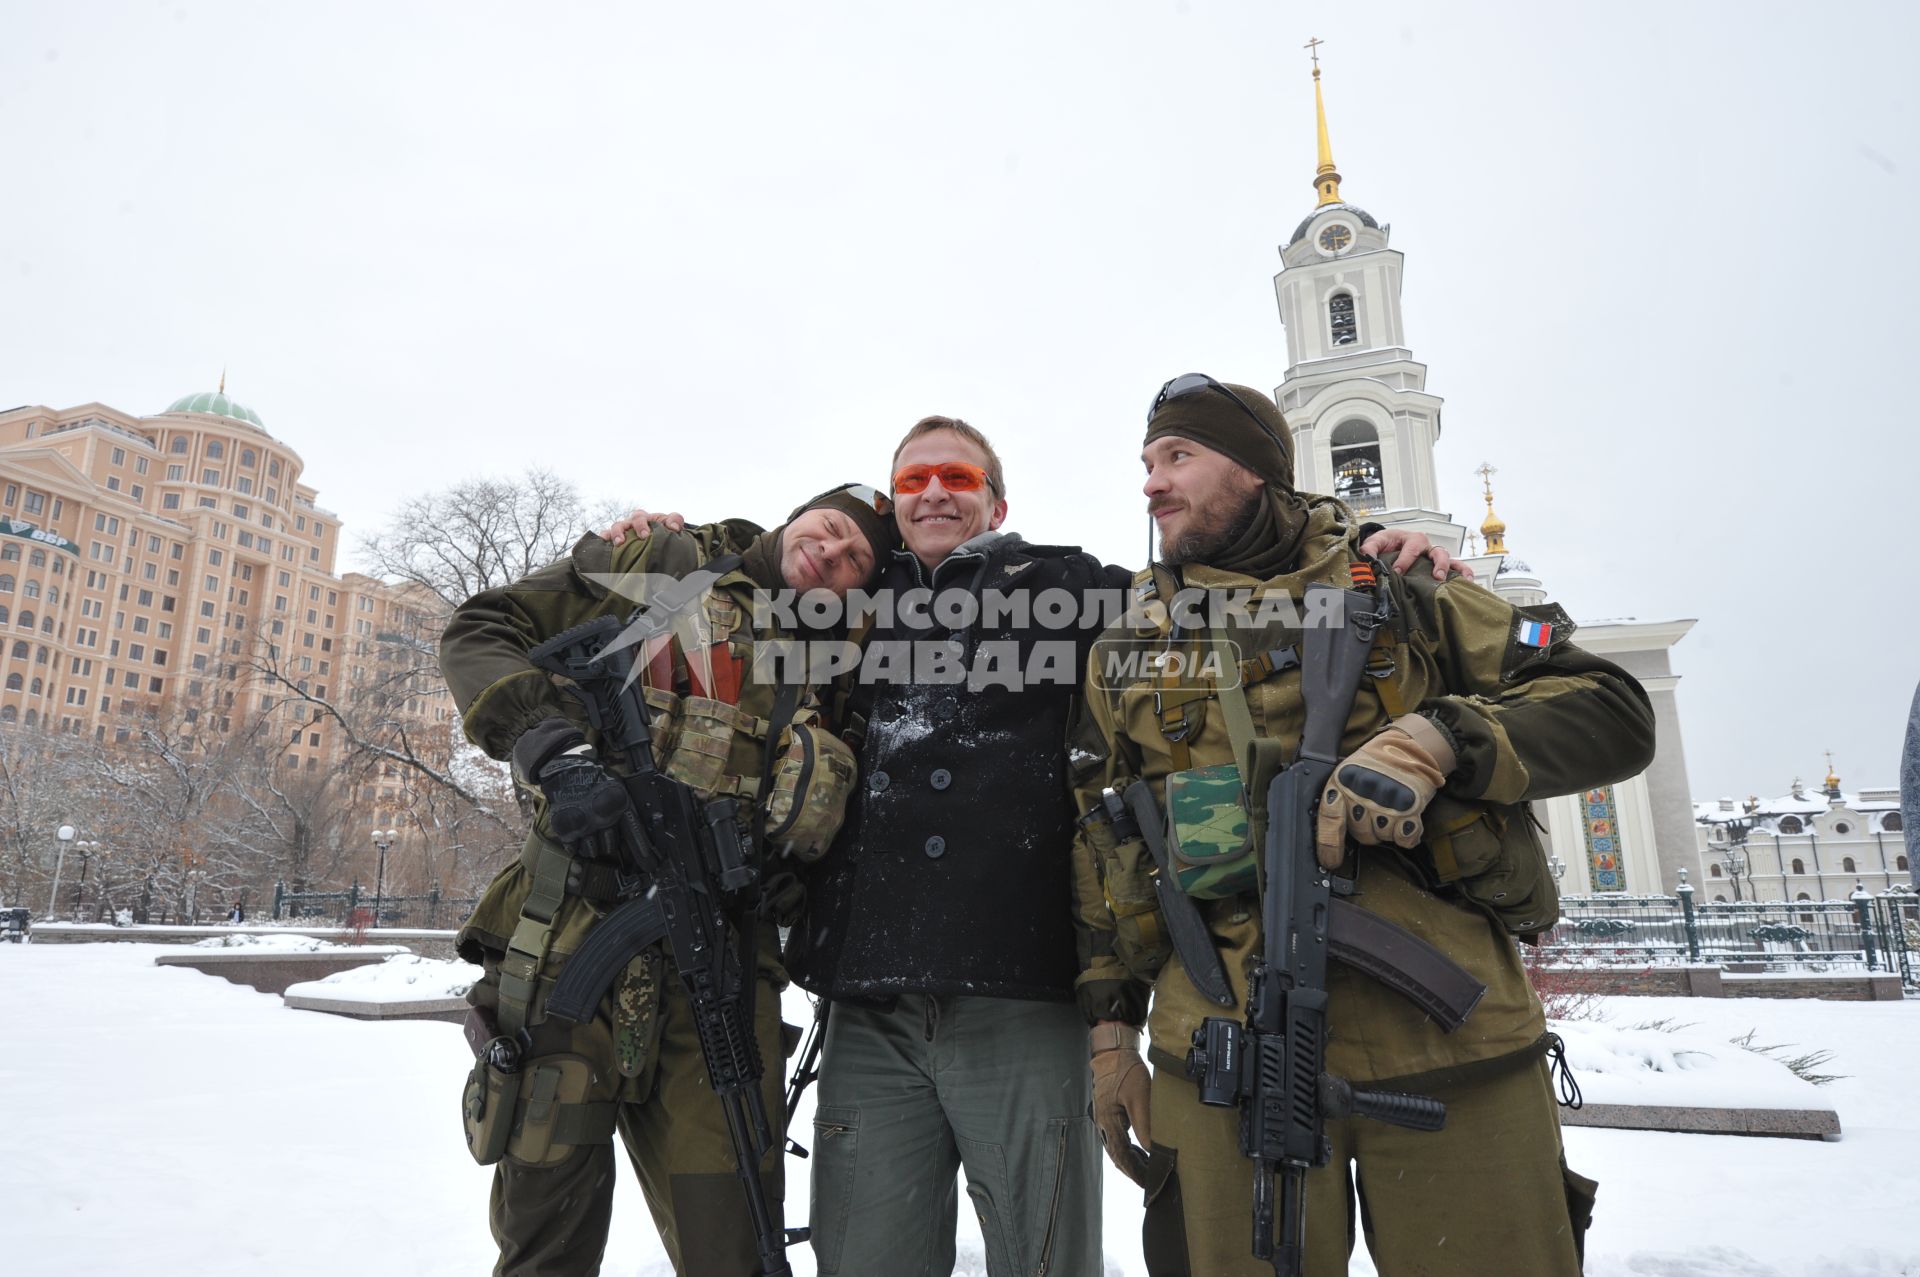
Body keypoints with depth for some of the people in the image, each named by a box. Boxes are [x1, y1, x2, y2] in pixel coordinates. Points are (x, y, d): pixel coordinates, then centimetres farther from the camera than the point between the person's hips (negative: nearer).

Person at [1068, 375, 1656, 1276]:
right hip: (1224, 1058, 1)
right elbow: (1096, 850, 14)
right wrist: (1111, 1028, 9)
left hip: (1450, 1039, 0)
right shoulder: (1126, 646, 12)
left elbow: (1613, 713, 2)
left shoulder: (1400, 593, 7)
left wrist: (1436, 740, -16)